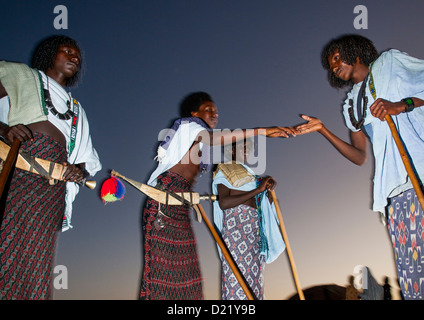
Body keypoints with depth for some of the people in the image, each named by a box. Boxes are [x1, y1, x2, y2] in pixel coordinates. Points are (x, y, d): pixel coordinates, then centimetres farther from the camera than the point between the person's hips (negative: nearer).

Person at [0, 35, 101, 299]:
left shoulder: (75, 107, 30)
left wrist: (79, 170, 2)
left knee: (36, 259, -1)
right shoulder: (21, 75, 19)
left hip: (53, 187, 4)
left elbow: (90, 160, 25)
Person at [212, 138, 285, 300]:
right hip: (236, 224, -7)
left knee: (254, 272, 5)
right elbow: (223, 203, -16)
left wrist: (270, 184, -2)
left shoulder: (249, 171, 22)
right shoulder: (224, 170, 0)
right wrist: (257, 190, -18)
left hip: (255, 227, 8)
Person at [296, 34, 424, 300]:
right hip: (396, 185, 5)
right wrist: (323, 130, 14)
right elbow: (360, 156, 20)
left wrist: (401, 105, -10)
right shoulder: (352, 104, 26)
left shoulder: (390, 61, 16)